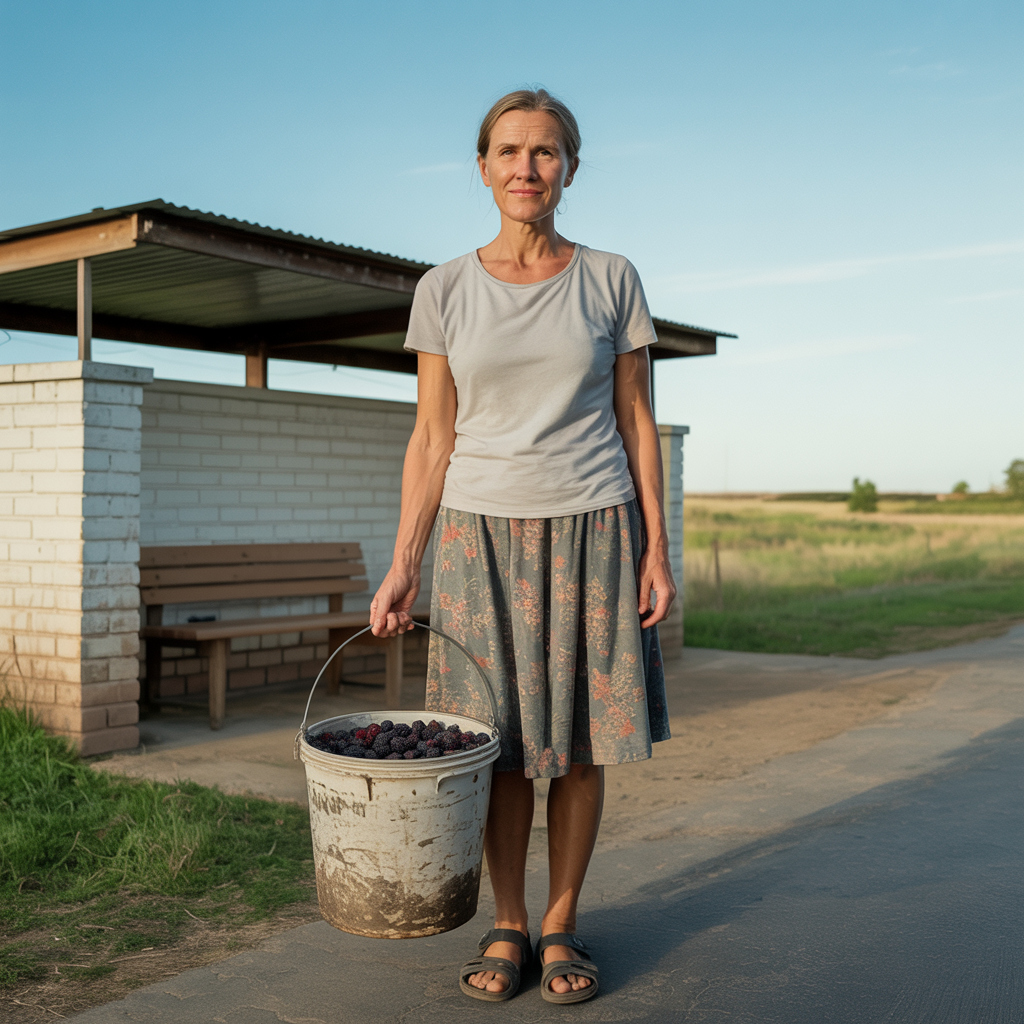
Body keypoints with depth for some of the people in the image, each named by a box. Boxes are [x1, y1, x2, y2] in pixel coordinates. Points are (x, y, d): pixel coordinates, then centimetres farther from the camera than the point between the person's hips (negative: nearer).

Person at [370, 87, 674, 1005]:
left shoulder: (611, 281, 3)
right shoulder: (445, 291, 3)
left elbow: (636, 423, 5)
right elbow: (432, 440, 3)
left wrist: (657, 550, -1)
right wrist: (403, 566, -4)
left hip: (592, 529, 0)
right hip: (482, 534, 0)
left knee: (580, 741, 3)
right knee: (504, 744, 3)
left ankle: (561, 926, 19)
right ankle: (506, 927, 19)